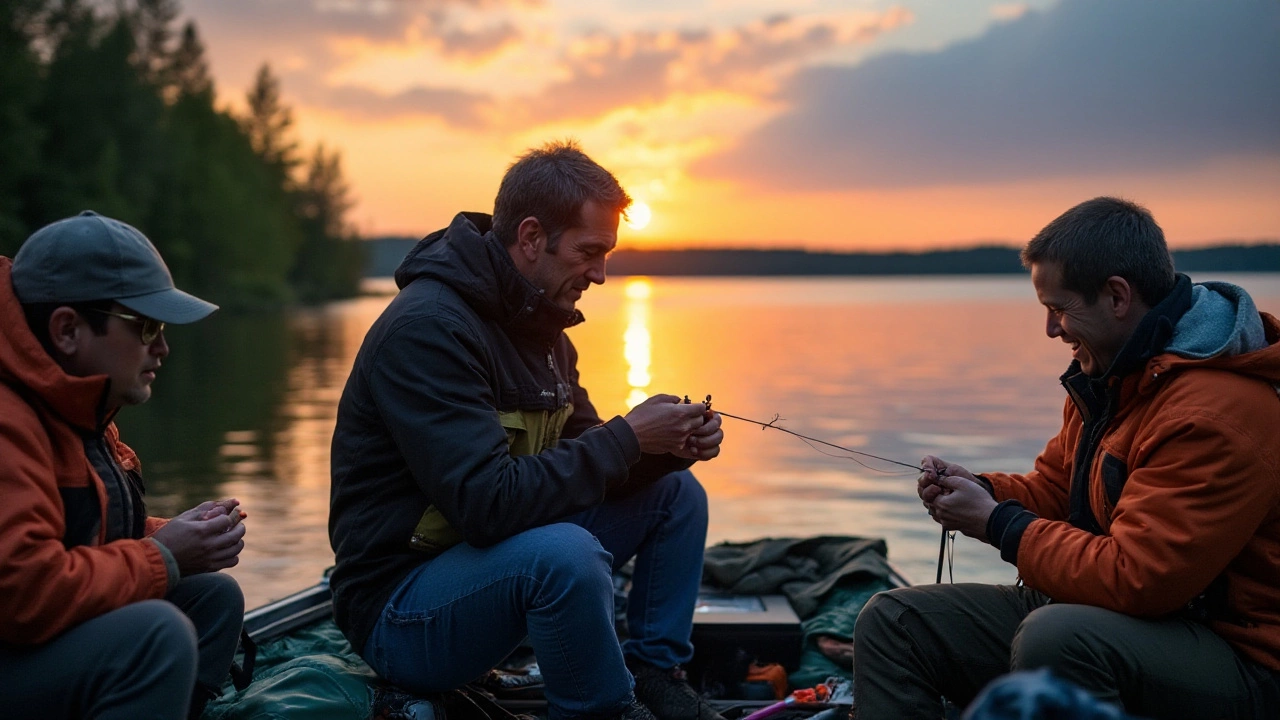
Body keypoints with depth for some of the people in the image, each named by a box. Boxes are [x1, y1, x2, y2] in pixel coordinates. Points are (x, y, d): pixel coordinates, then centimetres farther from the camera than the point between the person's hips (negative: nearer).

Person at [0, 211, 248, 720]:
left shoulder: (73, 406, 11)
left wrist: (170, 534, 0)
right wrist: (161, 559, -17)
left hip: (50, 640, 11)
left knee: (213, 597, 1)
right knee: (157, 633, -29)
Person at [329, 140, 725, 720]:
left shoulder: (538, 322, 7)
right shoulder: (427, 328, -23)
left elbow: (578, 460, 12)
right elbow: (488, 503, -31)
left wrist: (667, 446, -8)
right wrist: (627, 437, -23)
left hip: (497, 558, 9)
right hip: (401, 613, -9)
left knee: (675, 492, 6)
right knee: (567, 552, -36)